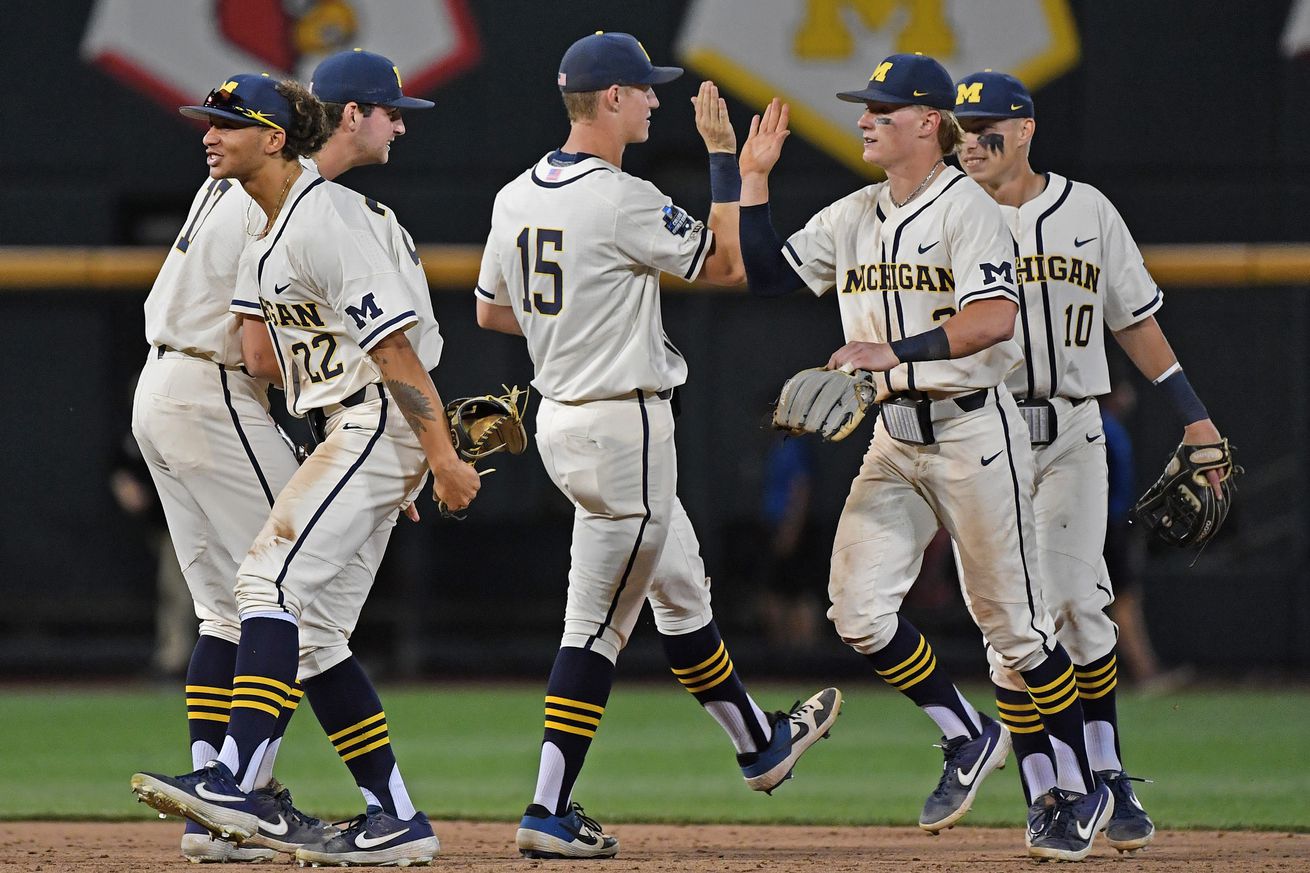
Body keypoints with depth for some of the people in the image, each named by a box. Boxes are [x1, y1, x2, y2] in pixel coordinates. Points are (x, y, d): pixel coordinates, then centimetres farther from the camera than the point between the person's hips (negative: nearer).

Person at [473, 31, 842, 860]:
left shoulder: (517, 197, 6)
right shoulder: (622, 201, -20)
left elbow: (490, 309, 16)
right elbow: (726, 263, -9)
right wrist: (723, 155, -5)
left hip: (561, 415, 9)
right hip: (623, 426, -9)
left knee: (681, 588, 22)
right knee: (598, 623, -3)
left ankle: (759, 744, 36)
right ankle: (550, 810, -3)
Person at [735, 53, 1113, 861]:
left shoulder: (967, 210, -13)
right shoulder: (854, 218, 10)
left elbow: (995, 317, -27)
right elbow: (767, 274, 12)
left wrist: (895, 351, -36)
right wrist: (754, 179, 5)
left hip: (974, 435, -7)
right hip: (894, 439, 7)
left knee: (1012, 620, -1)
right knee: (858, 610, -5)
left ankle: (1083, 793, 13)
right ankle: (969, 740, 15)